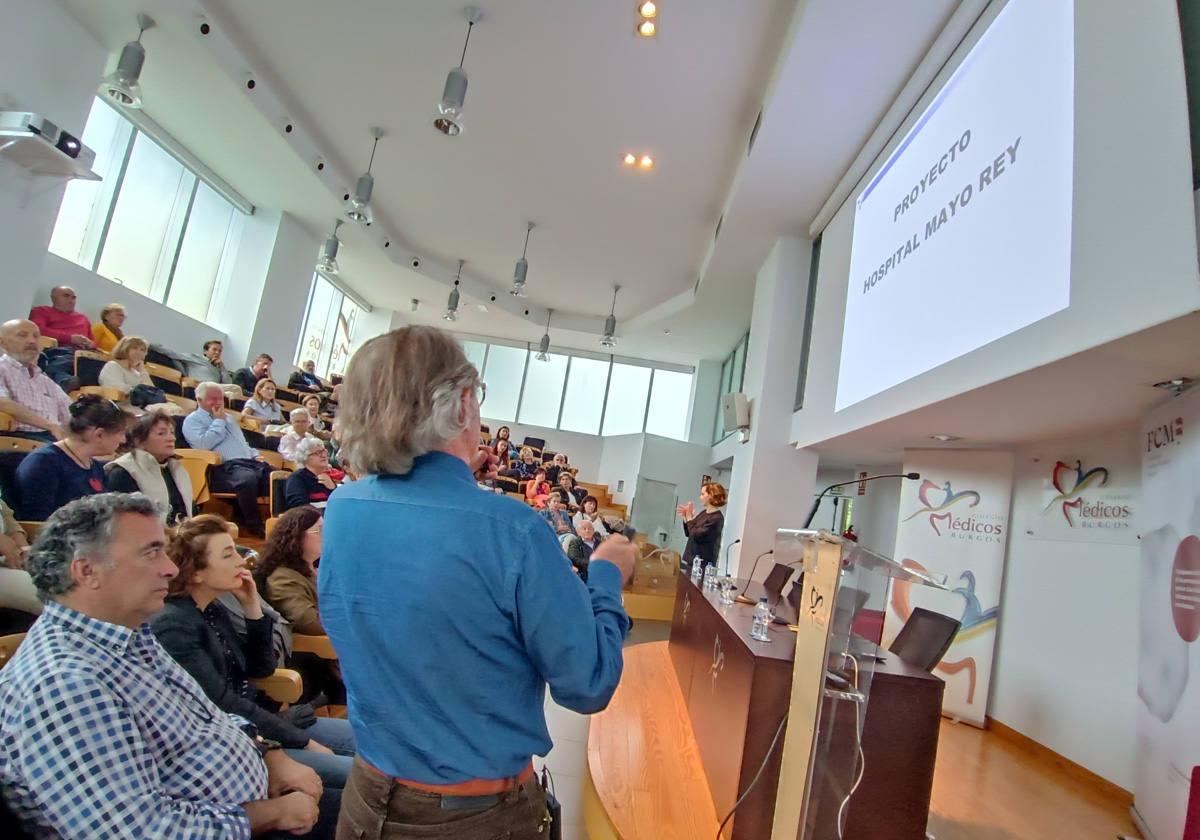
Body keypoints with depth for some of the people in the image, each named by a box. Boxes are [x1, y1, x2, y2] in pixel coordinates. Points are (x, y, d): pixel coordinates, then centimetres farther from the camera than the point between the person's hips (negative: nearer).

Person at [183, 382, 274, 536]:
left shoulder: (229, 417, 30)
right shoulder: (193, 420, 8)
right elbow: (204, 444, -12)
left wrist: (256, 455, 17)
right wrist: (218, 421, 0)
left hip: (250, 462, 8)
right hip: (225, 468, -7)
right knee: (248, 479, -41)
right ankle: (255, 528, -26)